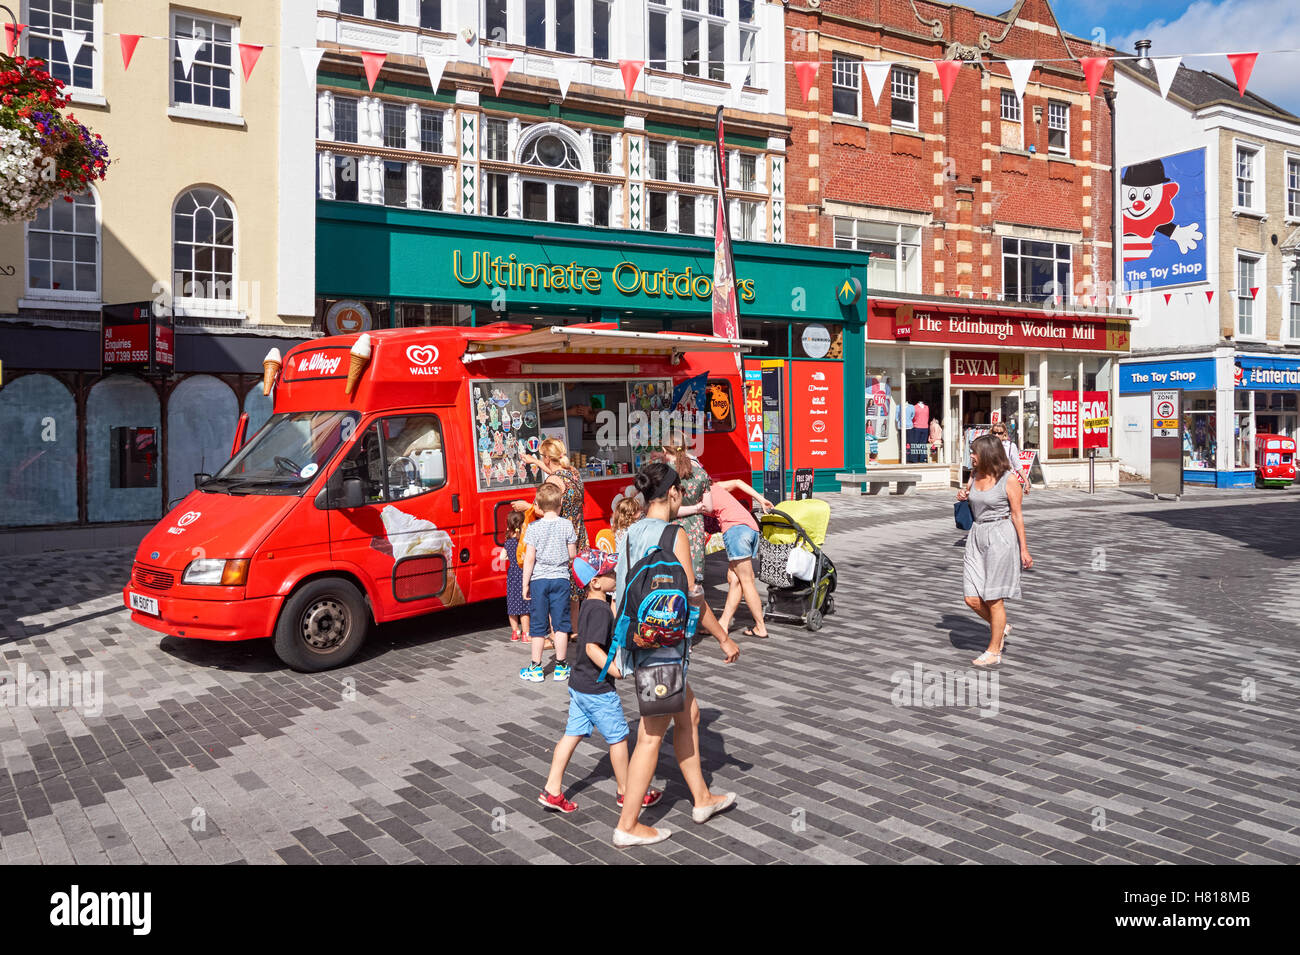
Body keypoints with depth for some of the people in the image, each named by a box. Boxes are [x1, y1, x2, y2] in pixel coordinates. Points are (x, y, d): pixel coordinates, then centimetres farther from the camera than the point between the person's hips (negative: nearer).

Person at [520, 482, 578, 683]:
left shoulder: (533, 527, -7)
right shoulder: (567, 526, -3)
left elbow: (529, 559, -9)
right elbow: (572, 554, 1)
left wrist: (525, 584, -2)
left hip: (539, 579, -1)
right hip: (561, 578, 1)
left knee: (538, 625, 6)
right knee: (561, 624, 8)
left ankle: (536, 668, 13)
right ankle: (561, 667, 13)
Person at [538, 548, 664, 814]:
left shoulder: (589, 604, 7)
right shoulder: (600, 610, -21)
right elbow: (592, 647, -30)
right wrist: (614, 669, -32)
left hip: (578, 684, 9)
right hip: (597, 689, -9)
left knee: (572, 735, 13)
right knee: (618, 737, 7)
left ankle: (552, 790, 15)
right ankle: (626, 791, 21)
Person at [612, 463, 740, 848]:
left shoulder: (631, 533, 7)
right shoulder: (673, 535, -16)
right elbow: (692, 599, -15)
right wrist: (724, 639, -4)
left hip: (638, 639, 9)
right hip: (664, 643, -9)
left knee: (689, 715, 22)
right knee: (652, 736, 3)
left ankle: (702, 799, 34)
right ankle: (627, 826, 13)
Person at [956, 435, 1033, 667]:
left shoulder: (1008, 481, -10)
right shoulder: (975, 476, 8)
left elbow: (1017, 515, -7)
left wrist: (1024, 549, -6)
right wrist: (963, 497, 4)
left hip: (1000, 536, -6)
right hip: (977, 535, 6)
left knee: (993, 599, 0)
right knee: (972, 599, 1)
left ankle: (994, 651, 15)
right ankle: (1000, 627, 29)